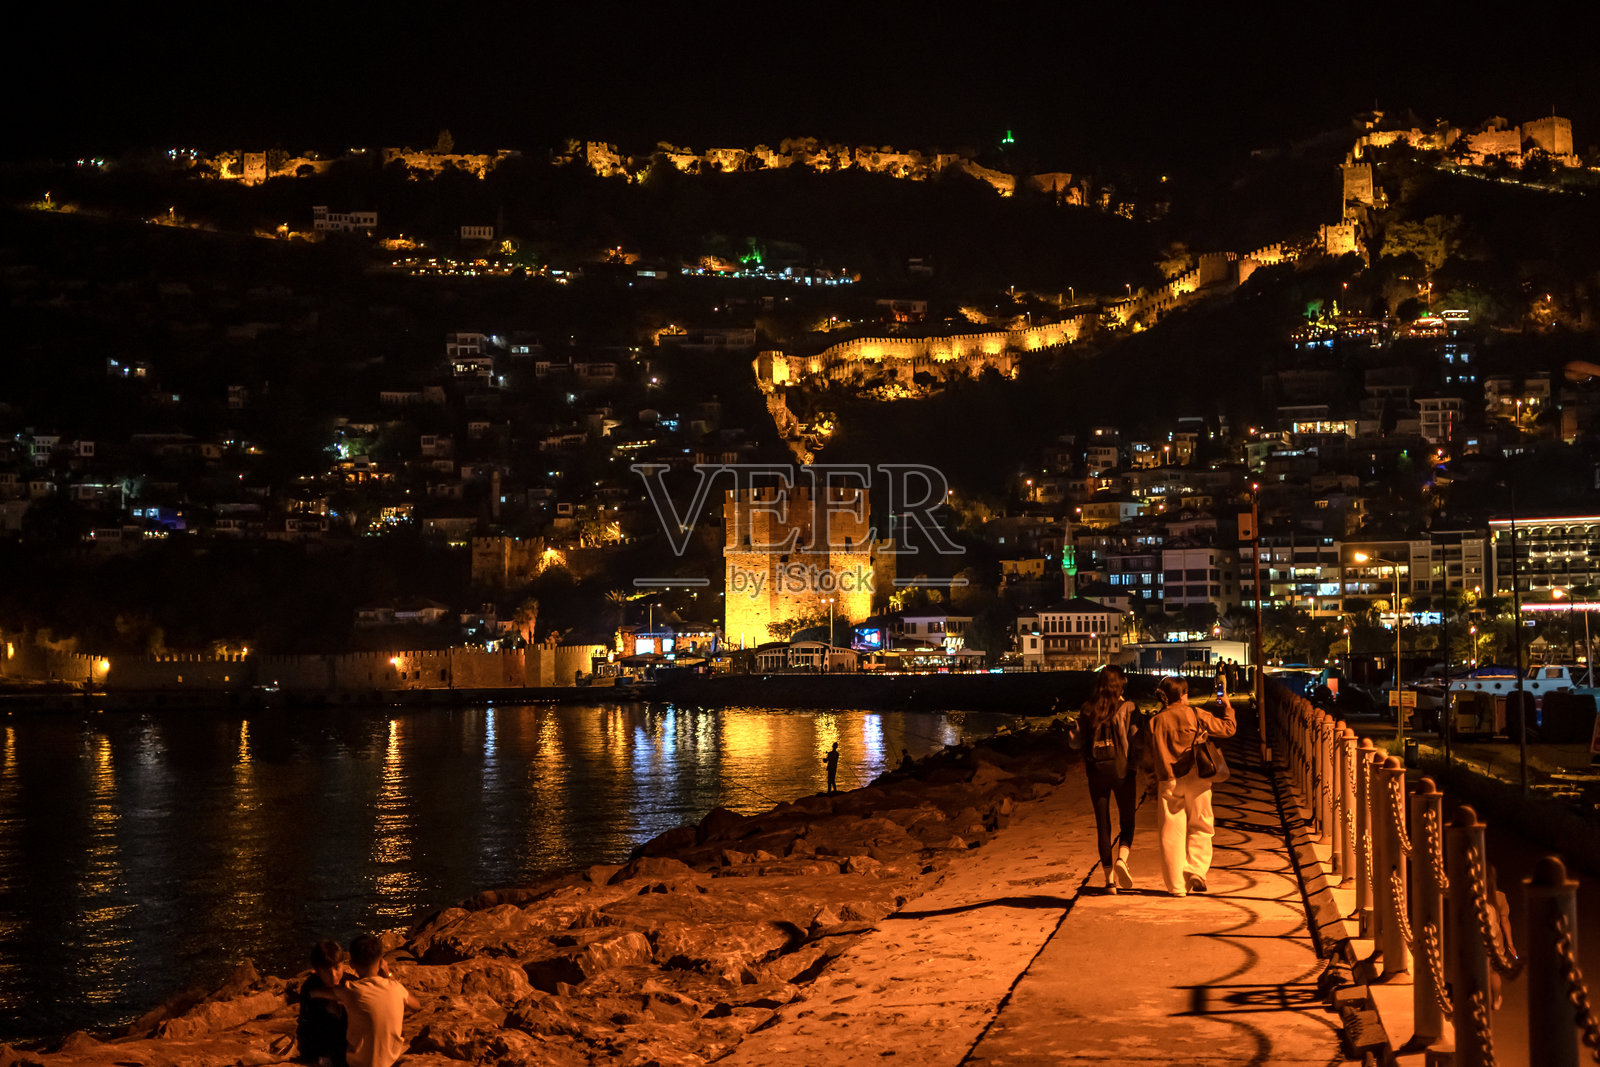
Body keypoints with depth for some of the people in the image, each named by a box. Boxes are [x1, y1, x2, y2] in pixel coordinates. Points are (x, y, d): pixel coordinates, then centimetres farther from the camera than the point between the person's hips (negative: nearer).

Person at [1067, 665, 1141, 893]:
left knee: (1102, 825, 7)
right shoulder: (1126, 708, -6)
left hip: (1096, 771, 2)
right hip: (1121, 769, -2)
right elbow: (1137, 739, -10)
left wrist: (1069, 728, 24)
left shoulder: (1087, 709, 2)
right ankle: (1122, 858, -17)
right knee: (1127, 820, 10)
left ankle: (1109, 878, 6)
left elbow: (1075, 741, 4)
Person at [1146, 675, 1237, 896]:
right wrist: (1227, 707, 20)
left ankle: (1176, 885, 5)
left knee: (1172, 834, 6)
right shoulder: (1195, 714, -3)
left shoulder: (1155, 722, 1)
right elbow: (1227, 728, 3)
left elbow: (1150, 755, 2)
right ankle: (1196, 870, -1)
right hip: (1195, 779, -1)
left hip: (1168, 784, 1)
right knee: (1199, 828, 14)